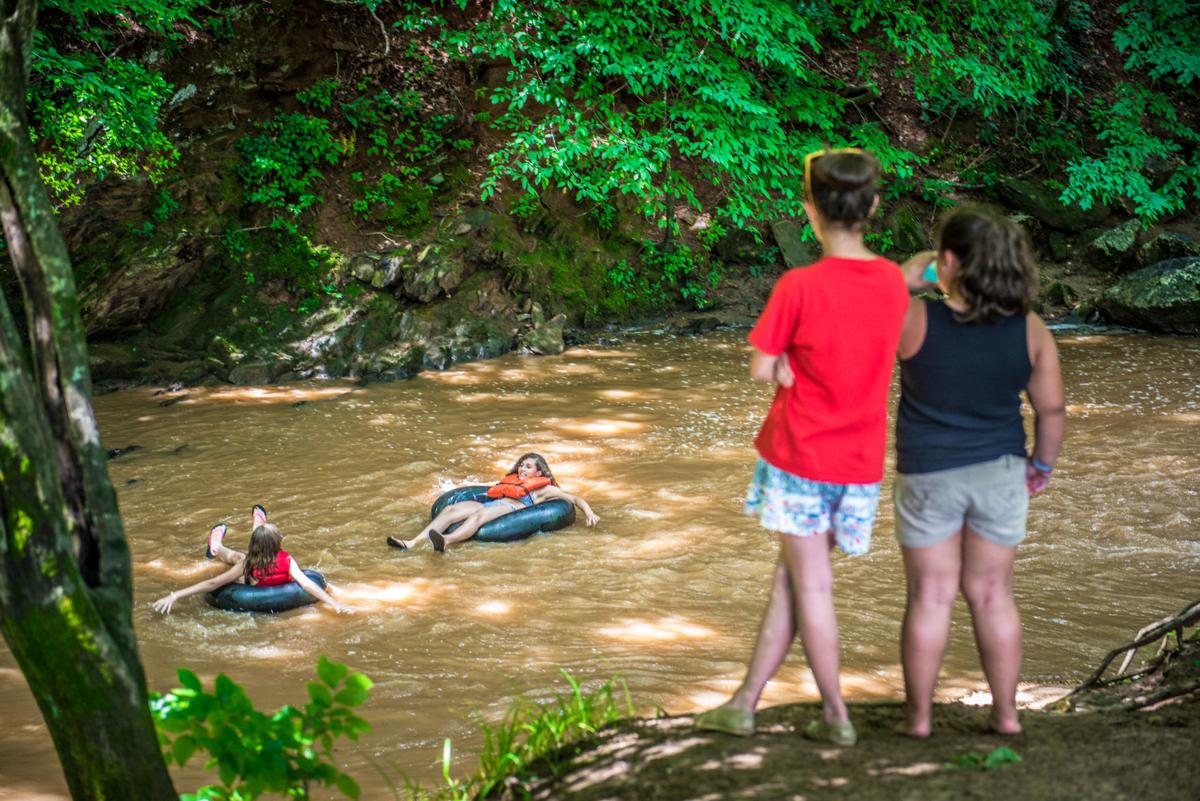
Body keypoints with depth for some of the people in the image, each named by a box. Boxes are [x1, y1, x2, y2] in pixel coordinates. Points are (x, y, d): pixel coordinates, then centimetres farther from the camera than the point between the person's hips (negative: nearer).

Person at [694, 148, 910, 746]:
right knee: (790, 577, 13)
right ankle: (745, 703, 20)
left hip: (800, 453, -5)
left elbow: (761, 369, -12)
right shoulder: (894, 281, 0)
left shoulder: (800, 286, -18)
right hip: (861, 457, 5)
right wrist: (803, 364, 1)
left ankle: (837, 717, 14)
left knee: (811, 585, 7)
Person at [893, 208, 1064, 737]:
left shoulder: (915, 320, -17)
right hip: (999, 474, 2)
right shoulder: (1030, 331, -8)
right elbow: (1052, 409, -3)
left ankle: (919, 716, 16)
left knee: (930, 595, 8)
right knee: (992, 593, 13)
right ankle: (1006, 713, 20)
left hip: (929, 477, -2)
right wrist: (1042, 464, 12)